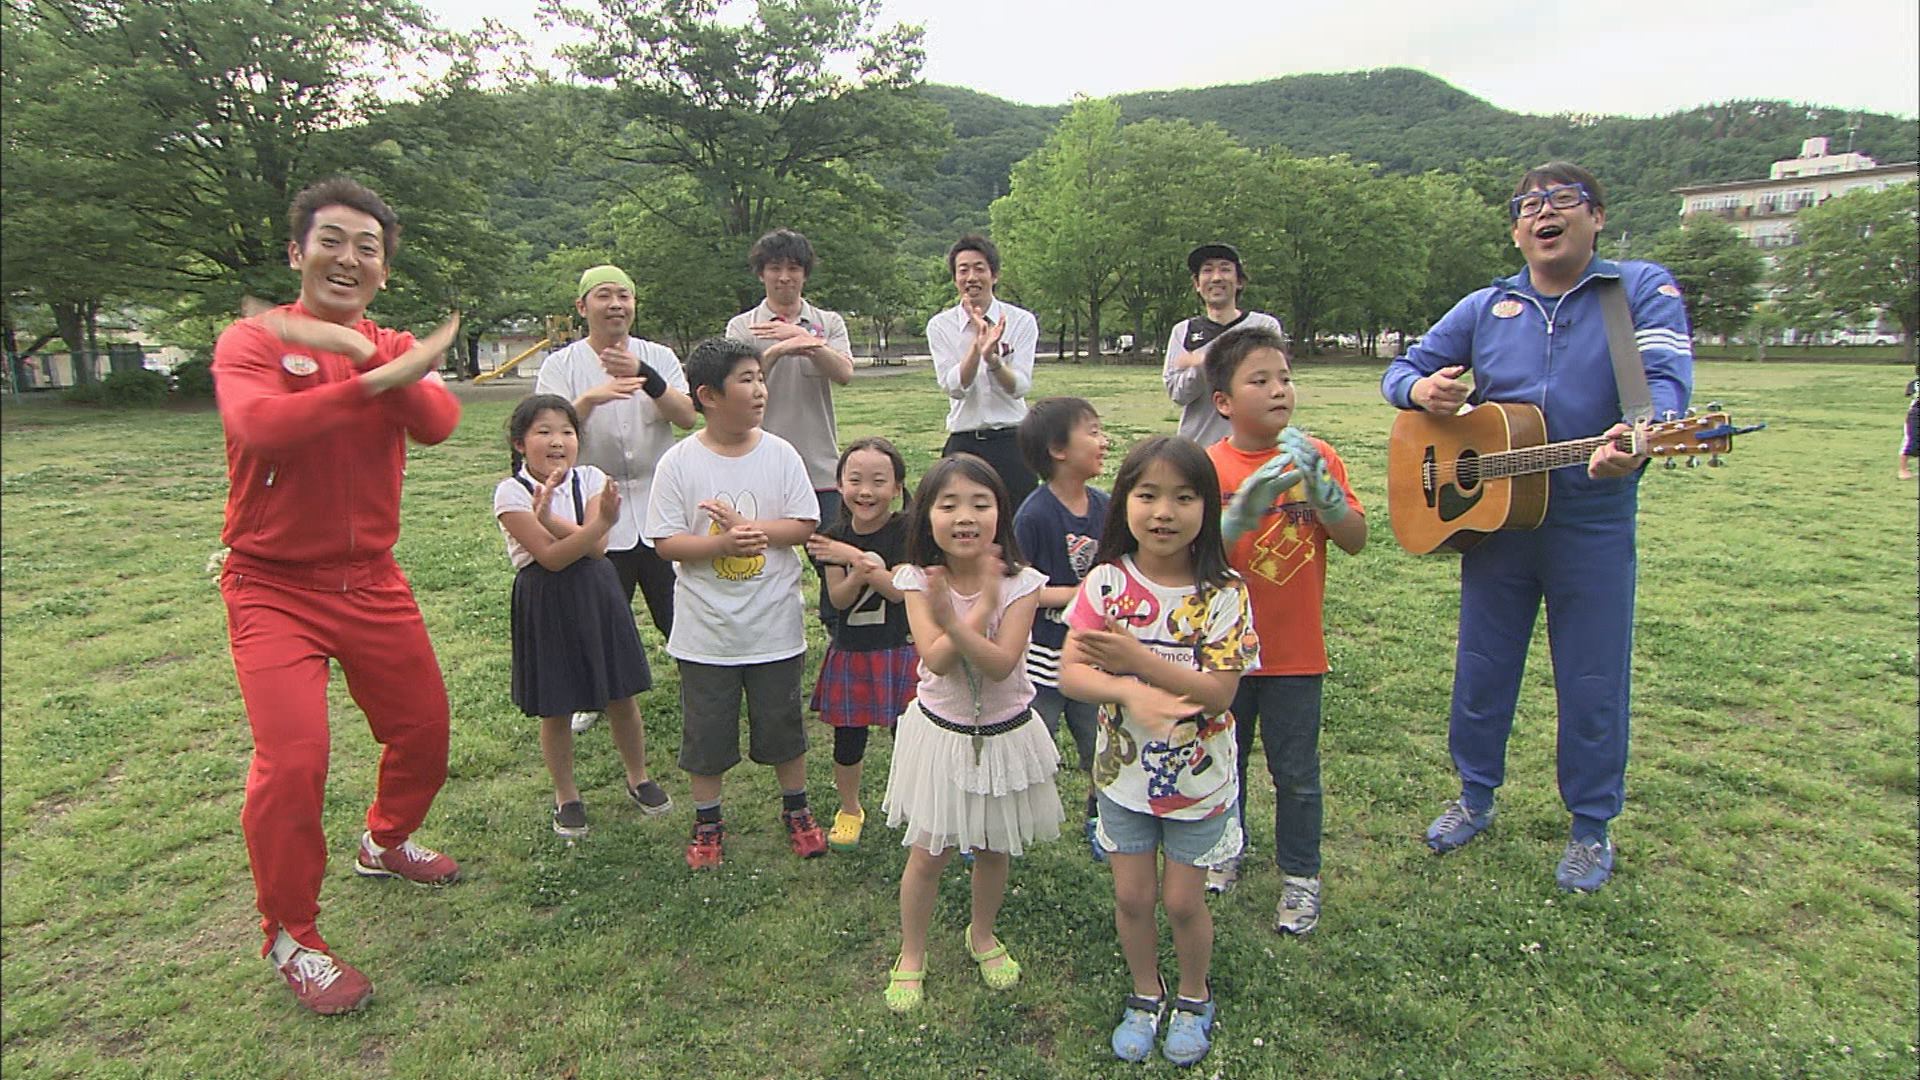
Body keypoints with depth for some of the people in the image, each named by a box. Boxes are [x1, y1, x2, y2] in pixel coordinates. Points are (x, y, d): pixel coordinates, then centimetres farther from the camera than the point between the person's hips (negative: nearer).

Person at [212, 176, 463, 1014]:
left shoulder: (394, 350, 5)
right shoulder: (252, 340, -7)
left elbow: (438, 424, -17)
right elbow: (258, 425, -29)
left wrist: (360, 349, -30)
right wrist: (378, 378, -32)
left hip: (372, 582, 5)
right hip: (275, 589, -5)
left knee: (423, 729, 14)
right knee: (292, 758, -14)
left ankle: (385, 843, 44)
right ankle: (290, 937, 9)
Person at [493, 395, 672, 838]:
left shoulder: (590, 479, -2)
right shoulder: (511, 492, -11)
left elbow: (597, 548, -15)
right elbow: (551, 557, -20)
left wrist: (548, 517, -25)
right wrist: (601, 523, -31)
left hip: (598, 596, 3)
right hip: (546, 604, -2)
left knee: (621, 698, 10)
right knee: (556, 709, 9)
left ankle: (638, 778, 33)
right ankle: (566, 795, 30)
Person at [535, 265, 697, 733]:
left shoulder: (659, 358, 5)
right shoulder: (561, 366, 1)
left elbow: (687, 416, -10)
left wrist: (645, 376, -25)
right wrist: (589, 399, -29)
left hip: (660, 509, 1)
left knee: (679, 613, 6)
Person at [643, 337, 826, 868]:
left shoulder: (780, 454, -5)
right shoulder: (679, 462, -9)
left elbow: (805, 525, -5)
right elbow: (665, 542, -10)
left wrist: (748, 527, -20)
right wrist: (723, 545, -25)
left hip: (775, 625, 1)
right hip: (705, 629, -1)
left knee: (782, 724, 15)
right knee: (706, 730, 13)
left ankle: (796, 810, 36)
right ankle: (707, 822, 33)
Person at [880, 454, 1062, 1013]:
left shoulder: (1020, 583, -14)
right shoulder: (919, 580, -12)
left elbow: (1000, 663, -25)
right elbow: (937, 659, -24)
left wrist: (953, 619, -39)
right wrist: (983, 604, -27)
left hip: (1005, 732, 1)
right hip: (941, 732, 0)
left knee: (995, 849, 17)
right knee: (927, 855, 7)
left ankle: (983, 935, 45)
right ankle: (911, 955, 31)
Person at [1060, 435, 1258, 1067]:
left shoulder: (1223, 593, -16)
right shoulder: (1107, 582, -12)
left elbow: (1218, 693, -21)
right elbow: (1070, 673, -15)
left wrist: (1138, 658, -30)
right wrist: (1130, 691, -33)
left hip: (1198, 779, -2)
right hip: (1124, 771, 2)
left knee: (1183, 900, 12)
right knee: (1132, 896, 14)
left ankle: (1194, 998, 41)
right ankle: (1145, 995, 42)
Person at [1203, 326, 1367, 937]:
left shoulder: (1317, 457, -3)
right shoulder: (1209, 467, -8)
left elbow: (1356, 540, -8)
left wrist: (1319, 486, -24)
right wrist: (1245, 509, -32)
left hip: (1296, 652, 0)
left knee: (1296, 772, 9)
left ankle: (1300, 876, 28)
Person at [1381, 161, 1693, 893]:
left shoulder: (1642, 290, -3)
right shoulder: (1484, 309, 8)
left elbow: (1666, 378, -18)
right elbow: (1402, 368, 12)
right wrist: (1422, 389, -13)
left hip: (1594, 524, -3)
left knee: (1593, 683, 7)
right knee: (1481, 671, 13)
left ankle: (1592, 828, 27)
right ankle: (1475, 797, 33)